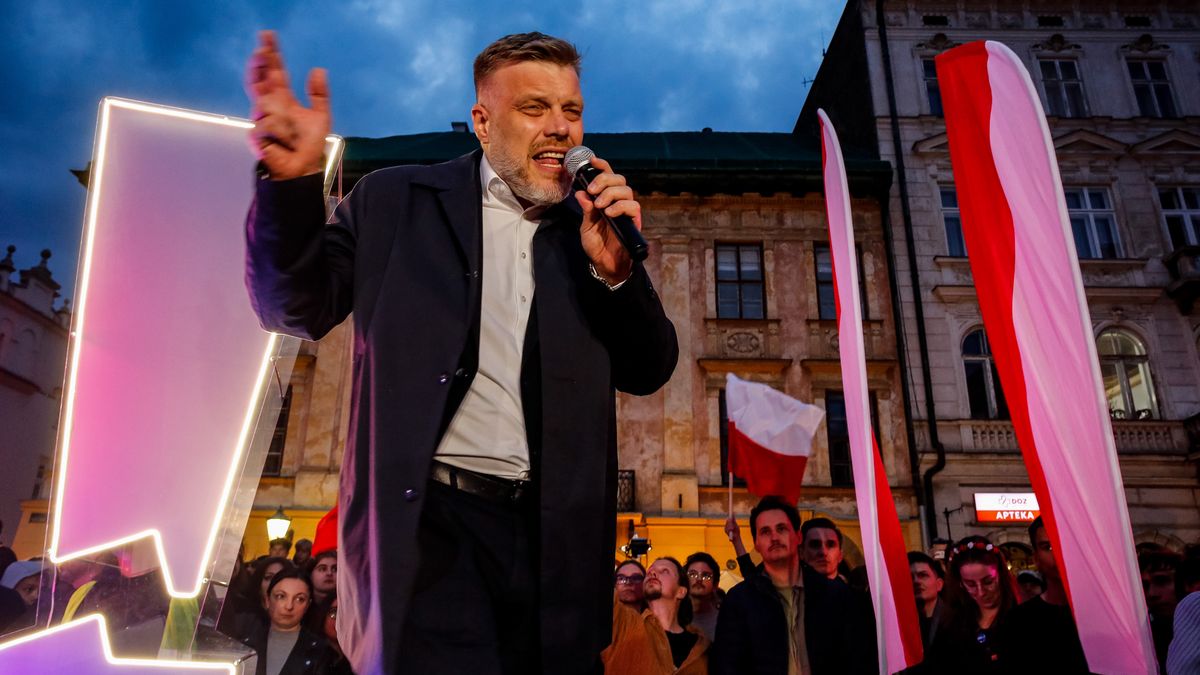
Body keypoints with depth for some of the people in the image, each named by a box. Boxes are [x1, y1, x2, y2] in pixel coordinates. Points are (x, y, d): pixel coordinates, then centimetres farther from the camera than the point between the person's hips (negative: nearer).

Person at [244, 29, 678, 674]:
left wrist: (615, 269, -10)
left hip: (554, 535, 3)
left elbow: (647, 373, 9)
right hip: (431, 521, -2)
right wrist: (292, 182, -13)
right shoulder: (397, 201, 7)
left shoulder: (588, 231, 12)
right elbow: (298, 309, 3)